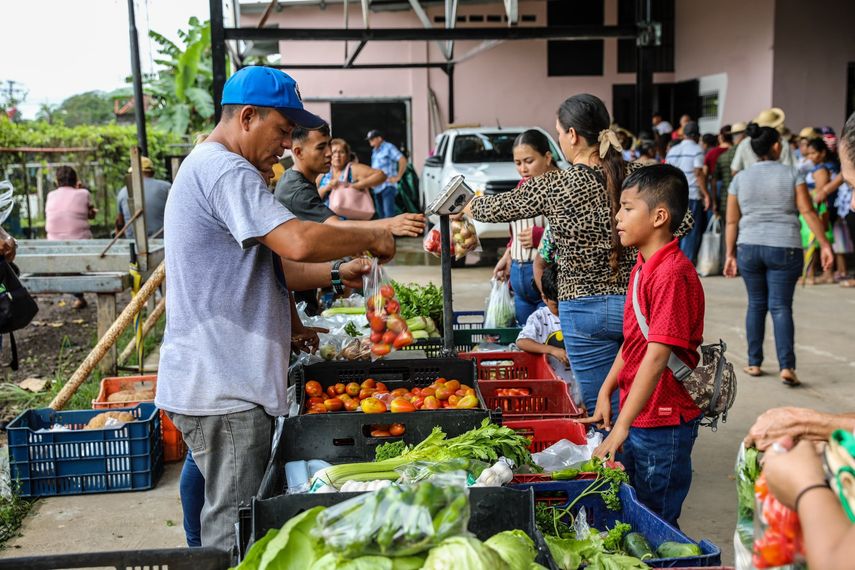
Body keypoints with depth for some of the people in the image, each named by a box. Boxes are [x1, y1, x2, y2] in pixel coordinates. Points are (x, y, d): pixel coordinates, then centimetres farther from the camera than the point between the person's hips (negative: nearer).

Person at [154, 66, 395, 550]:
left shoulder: (209, 168, 20)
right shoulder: (227, 171, -15)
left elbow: (270, 266, 21)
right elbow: (299, 242, -28)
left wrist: (338, 273, 9)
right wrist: (371, 238, -11)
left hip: (223, 383, 11)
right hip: (222, 389, -11)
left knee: (234, 519, 17)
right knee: (236, 531, -2)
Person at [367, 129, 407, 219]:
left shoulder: (388, 147, -5)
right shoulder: (374, 151, 18)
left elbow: (403, 160, -13)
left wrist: (397, 177, -13)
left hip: (387, 186, -8)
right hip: (377, 187, 8)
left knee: (388, 214, -16)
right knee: (381, 214, 10)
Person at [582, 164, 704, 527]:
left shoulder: (673, 275, -22)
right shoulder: (642, 268, 9)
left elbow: (657, 356, -26)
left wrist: (621, 427, -26)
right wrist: (606, 393, 12)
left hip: (664, 422, -9)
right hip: (635, 416, 9)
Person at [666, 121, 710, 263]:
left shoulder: (672, 151, 13)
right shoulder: (696, 150, -5)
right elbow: (698, 173, -12)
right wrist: (706, 195, -11)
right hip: (692, 196, -6)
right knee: (691, 232, -1)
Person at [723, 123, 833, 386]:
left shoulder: (740, 178, 5)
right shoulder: (792, 174, -1)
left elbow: (732, 221, 5)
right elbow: (807, 211, -7)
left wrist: (730, 253, 10)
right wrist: (824, 244, -5)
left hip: (749, 248, 2)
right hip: (784, 248, -2)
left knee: (756, 304, 13)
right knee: (781, 307, -1)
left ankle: (754, 363, 17)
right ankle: (786, 366, -10)